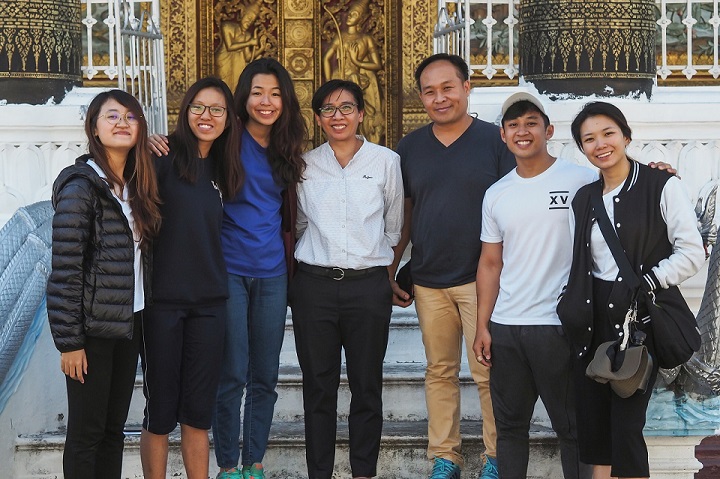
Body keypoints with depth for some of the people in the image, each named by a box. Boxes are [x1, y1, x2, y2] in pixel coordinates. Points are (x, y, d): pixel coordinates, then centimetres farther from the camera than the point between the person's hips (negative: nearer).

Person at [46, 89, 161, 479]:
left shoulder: (136, 184, 9)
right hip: (94, 327, -7)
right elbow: (64, 270, -15)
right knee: (86, 432, 3)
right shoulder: (80, 185, -13)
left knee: (114, 427, 14)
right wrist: (69, 341, -16)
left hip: (129, 323, 7)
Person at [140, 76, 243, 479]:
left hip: (209, 301, 5)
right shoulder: (165, 158, -8)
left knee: (200, 411, 11)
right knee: (161, 411, 4)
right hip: (163, 298, -5)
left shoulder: (222, 168, 11)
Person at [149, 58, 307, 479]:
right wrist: (160, 144, -23)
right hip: (229, 269, -4)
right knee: (232, 375, -1)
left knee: (265, 376, 9)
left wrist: (291, 264, 12)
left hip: (273, 274, 4)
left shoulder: (287, 150, 9)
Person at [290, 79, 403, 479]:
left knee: (367, 386, 5)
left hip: (369, 284, -1)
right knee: (318, 386, 5)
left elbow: (394, 227, 10)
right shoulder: (305, 165, 6)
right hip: (314, 284, 1)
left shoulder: (386, 162, 2)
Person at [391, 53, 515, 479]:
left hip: (481, 279, -3)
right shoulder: (410, 147, 9)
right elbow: (403, 215, 14)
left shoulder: (495, 140, -2)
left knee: (488, 373, 0)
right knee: (440, 372, 10)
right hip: (429, 281, 4)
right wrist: (390, 271, 10)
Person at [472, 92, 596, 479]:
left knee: (571, 427, 4)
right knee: (509, 425, 13)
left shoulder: (581, 180, -3)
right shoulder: (496, 195, 10)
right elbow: (490, 264, 12)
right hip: (504, 328, 5)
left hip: (559, 326, -4)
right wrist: (481, 326, 7)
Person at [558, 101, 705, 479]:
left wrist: (645, 283, -15)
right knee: (592, 426, 5)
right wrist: (573, 305, 9)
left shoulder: (662, 186, -4)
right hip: (593, 321, 5)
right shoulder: (584, 198, 13)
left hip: (641, 320, -5)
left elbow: (693, 253, -8)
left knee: (626, 427, -6)